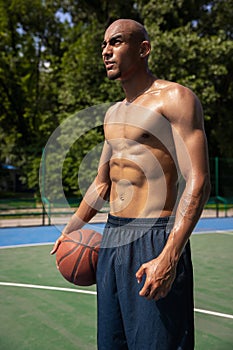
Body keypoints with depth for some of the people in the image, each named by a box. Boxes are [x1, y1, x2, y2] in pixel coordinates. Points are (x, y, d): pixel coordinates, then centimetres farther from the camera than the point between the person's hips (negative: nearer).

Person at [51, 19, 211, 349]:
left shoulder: (175, 98, -7)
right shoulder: (113, 113, 17)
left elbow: (198, 183, -16)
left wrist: (169, 257, -25)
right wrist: (69, 230, 23)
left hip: (154, 240, -8)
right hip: (111, 241, 8)